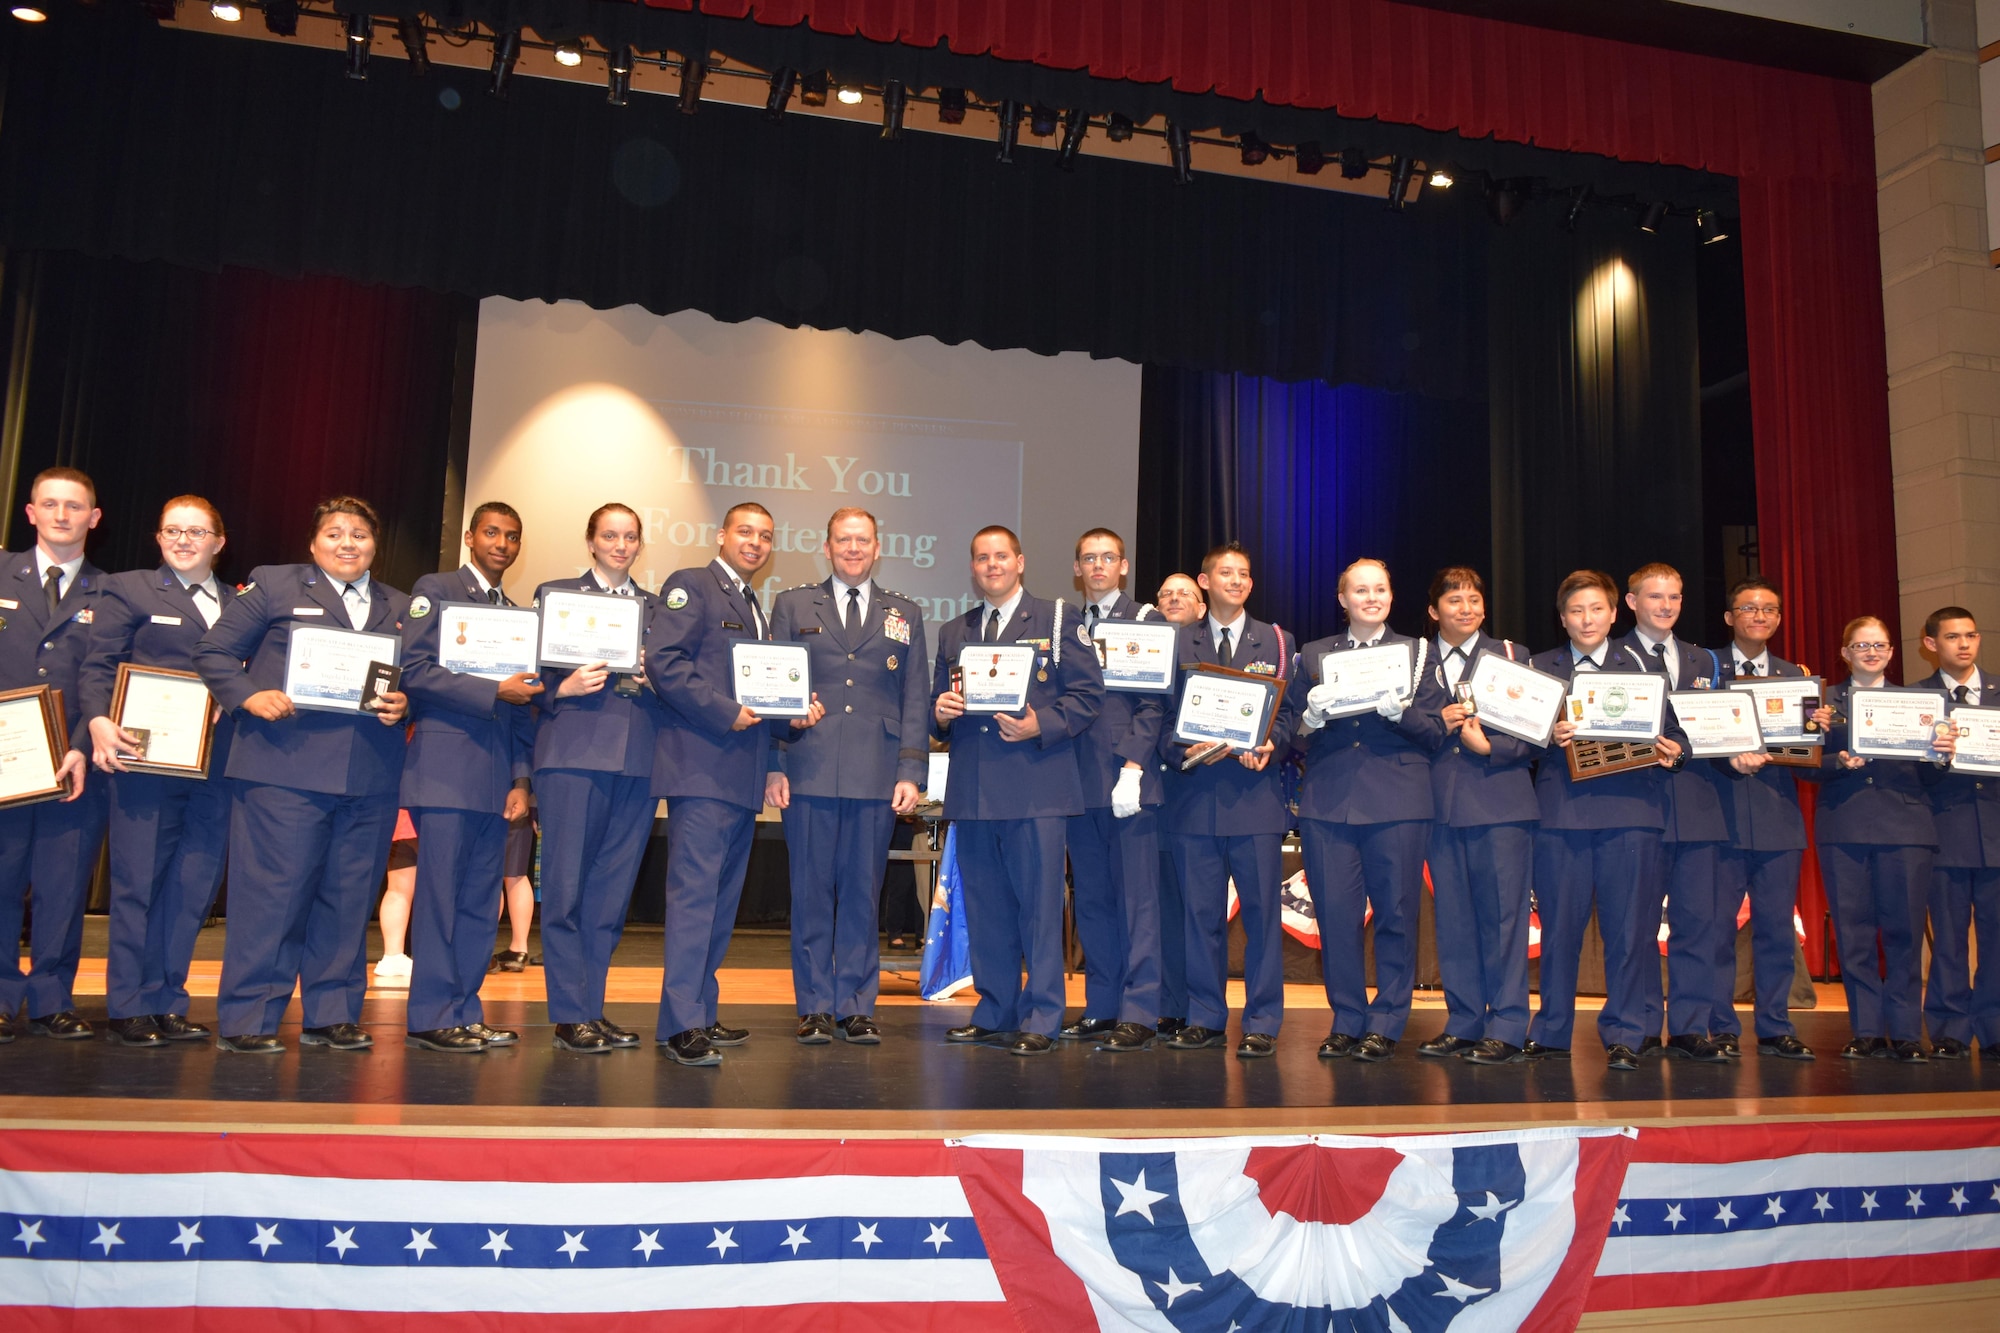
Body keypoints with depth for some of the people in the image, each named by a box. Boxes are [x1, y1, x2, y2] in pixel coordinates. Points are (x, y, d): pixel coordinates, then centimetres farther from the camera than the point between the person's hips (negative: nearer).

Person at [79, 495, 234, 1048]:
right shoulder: (128, 590, 7)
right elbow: (98, 667, -2)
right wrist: (100, 722, -17)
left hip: (215, 767, 4)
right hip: (147, 760, -3)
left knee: (194, 888, 6)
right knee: (138, 885, 1)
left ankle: (166, 1004, 17)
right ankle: (129, 1008, 11)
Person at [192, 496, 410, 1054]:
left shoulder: (399, 608, 18)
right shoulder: (273, 585, 8)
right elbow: (215, 652, 5)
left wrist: (403, 706, -4)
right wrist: (251, 697, -11)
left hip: (370, 777, 4)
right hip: (286, 767, -4)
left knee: (349, 897, 8)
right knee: (272, 890, -4)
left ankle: (333, 1015, 18)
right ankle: (247, 1019, 6)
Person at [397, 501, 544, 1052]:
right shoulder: (436, 591, 3)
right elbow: (415, 672, -10)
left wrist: (521, 779, 10)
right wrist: (495, 691, -14)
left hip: (496, 776, 6)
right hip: (447, 769, -6)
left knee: (479, 900, 6)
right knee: (440, 892, -5)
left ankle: (464, 1013, 12)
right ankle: (432, 1017, 1)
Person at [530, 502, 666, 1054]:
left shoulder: (656, 607, 19)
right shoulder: (555, 593, 11)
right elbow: (534, 675, 5)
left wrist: (655, 682, -5)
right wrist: (564, 688, -14)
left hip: (637, 760, 3)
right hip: (574, 753, -3)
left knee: (612, 889, 6)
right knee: (565, 885, -4)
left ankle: (592, 1008, 15)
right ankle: (570, 1015, 4)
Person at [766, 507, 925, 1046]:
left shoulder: (905, 615, 14)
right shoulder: (792, 606, 12)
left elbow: (915, 701, 9)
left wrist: (911, 772, -1)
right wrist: (772, 767, -1)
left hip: (876, 778, 1)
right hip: (809, 773, 0)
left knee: (863, 894, 5)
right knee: (812, 892, 3)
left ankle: (855, 1007, 14)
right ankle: (815, 1007, 13)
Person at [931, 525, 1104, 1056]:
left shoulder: (1057, 619, 6)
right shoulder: (953, 633, 20)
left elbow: (1088, 694, -1)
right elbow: (938, 705, 22)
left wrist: (1039, 726, -14)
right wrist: (941, 713, -2)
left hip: (1036, 787, -5)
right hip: (971, 789, 5)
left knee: (1040, 906, -3)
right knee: (985, 908, 10)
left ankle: (1040, 1021, 5)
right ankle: (993, 1013, 21)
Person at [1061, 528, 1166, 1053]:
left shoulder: (1145, 621, 2)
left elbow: (1152, 702, -6)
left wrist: (1133, 766, -15)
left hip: (1128, 776, -5)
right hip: (1082, 779, 6)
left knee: (1138, 897, -3)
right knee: (1090, 899, 9)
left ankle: (1138, 1014, 1)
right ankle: (1101, 1007, 17)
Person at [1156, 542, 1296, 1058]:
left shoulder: (1276, 642, 11)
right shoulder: (1178, 642, 11)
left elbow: (1287, 712, 6)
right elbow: (1165, 713, 8)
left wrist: (1268, 744, -13)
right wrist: (1180, 749, -11)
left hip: (1255, 792, -1)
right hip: (1194, 793, 1)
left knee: (1261, 911, 1)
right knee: (1199, 912, 5)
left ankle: (1262, 1023, 10)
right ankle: (1205, 1018, 17)